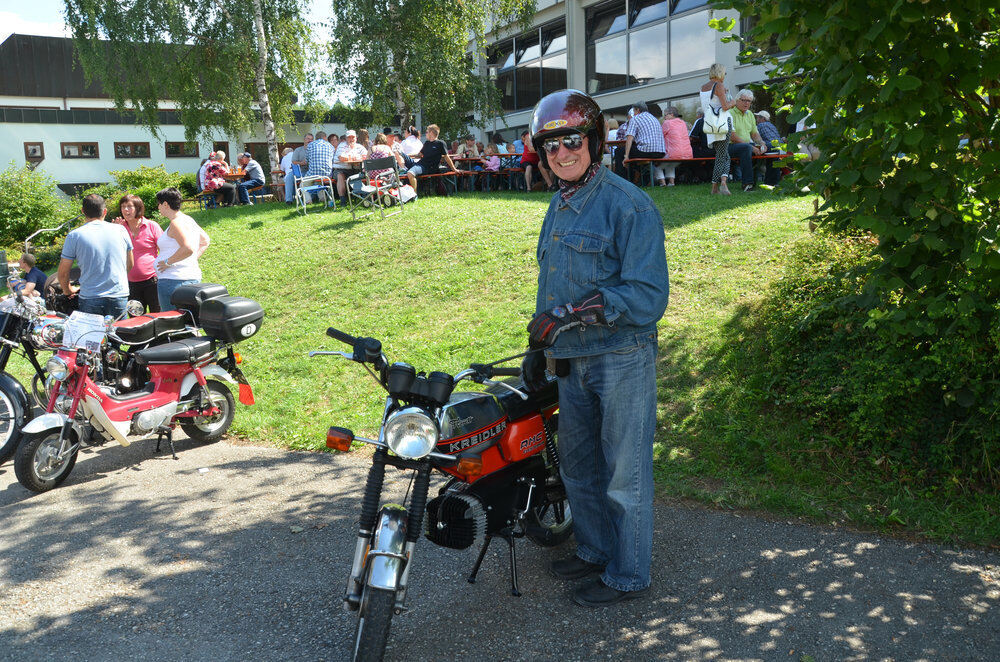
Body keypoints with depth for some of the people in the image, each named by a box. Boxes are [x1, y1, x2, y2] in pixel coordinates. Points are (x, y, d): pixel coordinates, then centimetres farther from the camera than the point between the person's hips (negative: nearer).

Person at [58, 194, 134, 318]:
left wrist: (68, 291, 21)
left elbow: (62, 273, 2)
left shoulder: (74, 236, -1)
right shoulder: (120, 230, 4)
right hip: (120, 296, 1)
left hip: (90, 299, -1)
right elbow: (130, 265, 15)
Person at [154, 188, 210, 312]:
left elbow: (188, 249, -26)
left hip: (173, 280, -10)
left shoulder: (176, 223, -12)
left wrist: (168, 262, -16)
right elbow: (206, 241, 28)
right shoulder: (188, 219, 17)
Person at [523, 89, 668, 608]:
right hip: (572, 360, 9)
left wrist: (583, 310, -31)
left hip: (621, 357, -8)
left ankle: (628, 575, 24)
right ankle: (595, 550, 42)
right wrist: (537, 347, 22)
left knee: (624, 473, 5)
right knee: (576, 464, 21)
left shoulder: (627, 204, -15)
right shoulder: (559, 205, 13)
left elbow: (648, 296, -21)